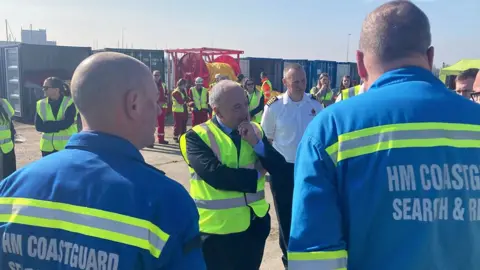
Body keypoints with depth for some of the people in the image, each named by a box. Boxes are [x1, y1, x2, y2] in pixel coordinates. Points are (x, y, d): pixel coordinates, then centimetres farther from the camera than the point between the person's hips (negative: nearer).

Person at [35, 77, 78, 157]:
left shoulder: (70, 103, -9)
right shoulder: (41, 104, 3)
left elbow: (66, 123, -20)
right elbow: (38, 126, -5)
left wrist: (48, 125, -14)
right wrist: (60, 124, -14)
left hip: (67, 146, -4)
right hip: (48, 147, 4)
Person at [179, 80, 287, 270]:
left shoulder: (255, 130, 5)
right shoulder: (197, 137, -13)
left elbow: (278, 167, -2)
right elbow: (215, 175, -27)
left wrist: (256, 142, -17)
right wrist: (255, 175, -13)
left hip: (254, 224, 5)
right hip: (217, 228, -5)